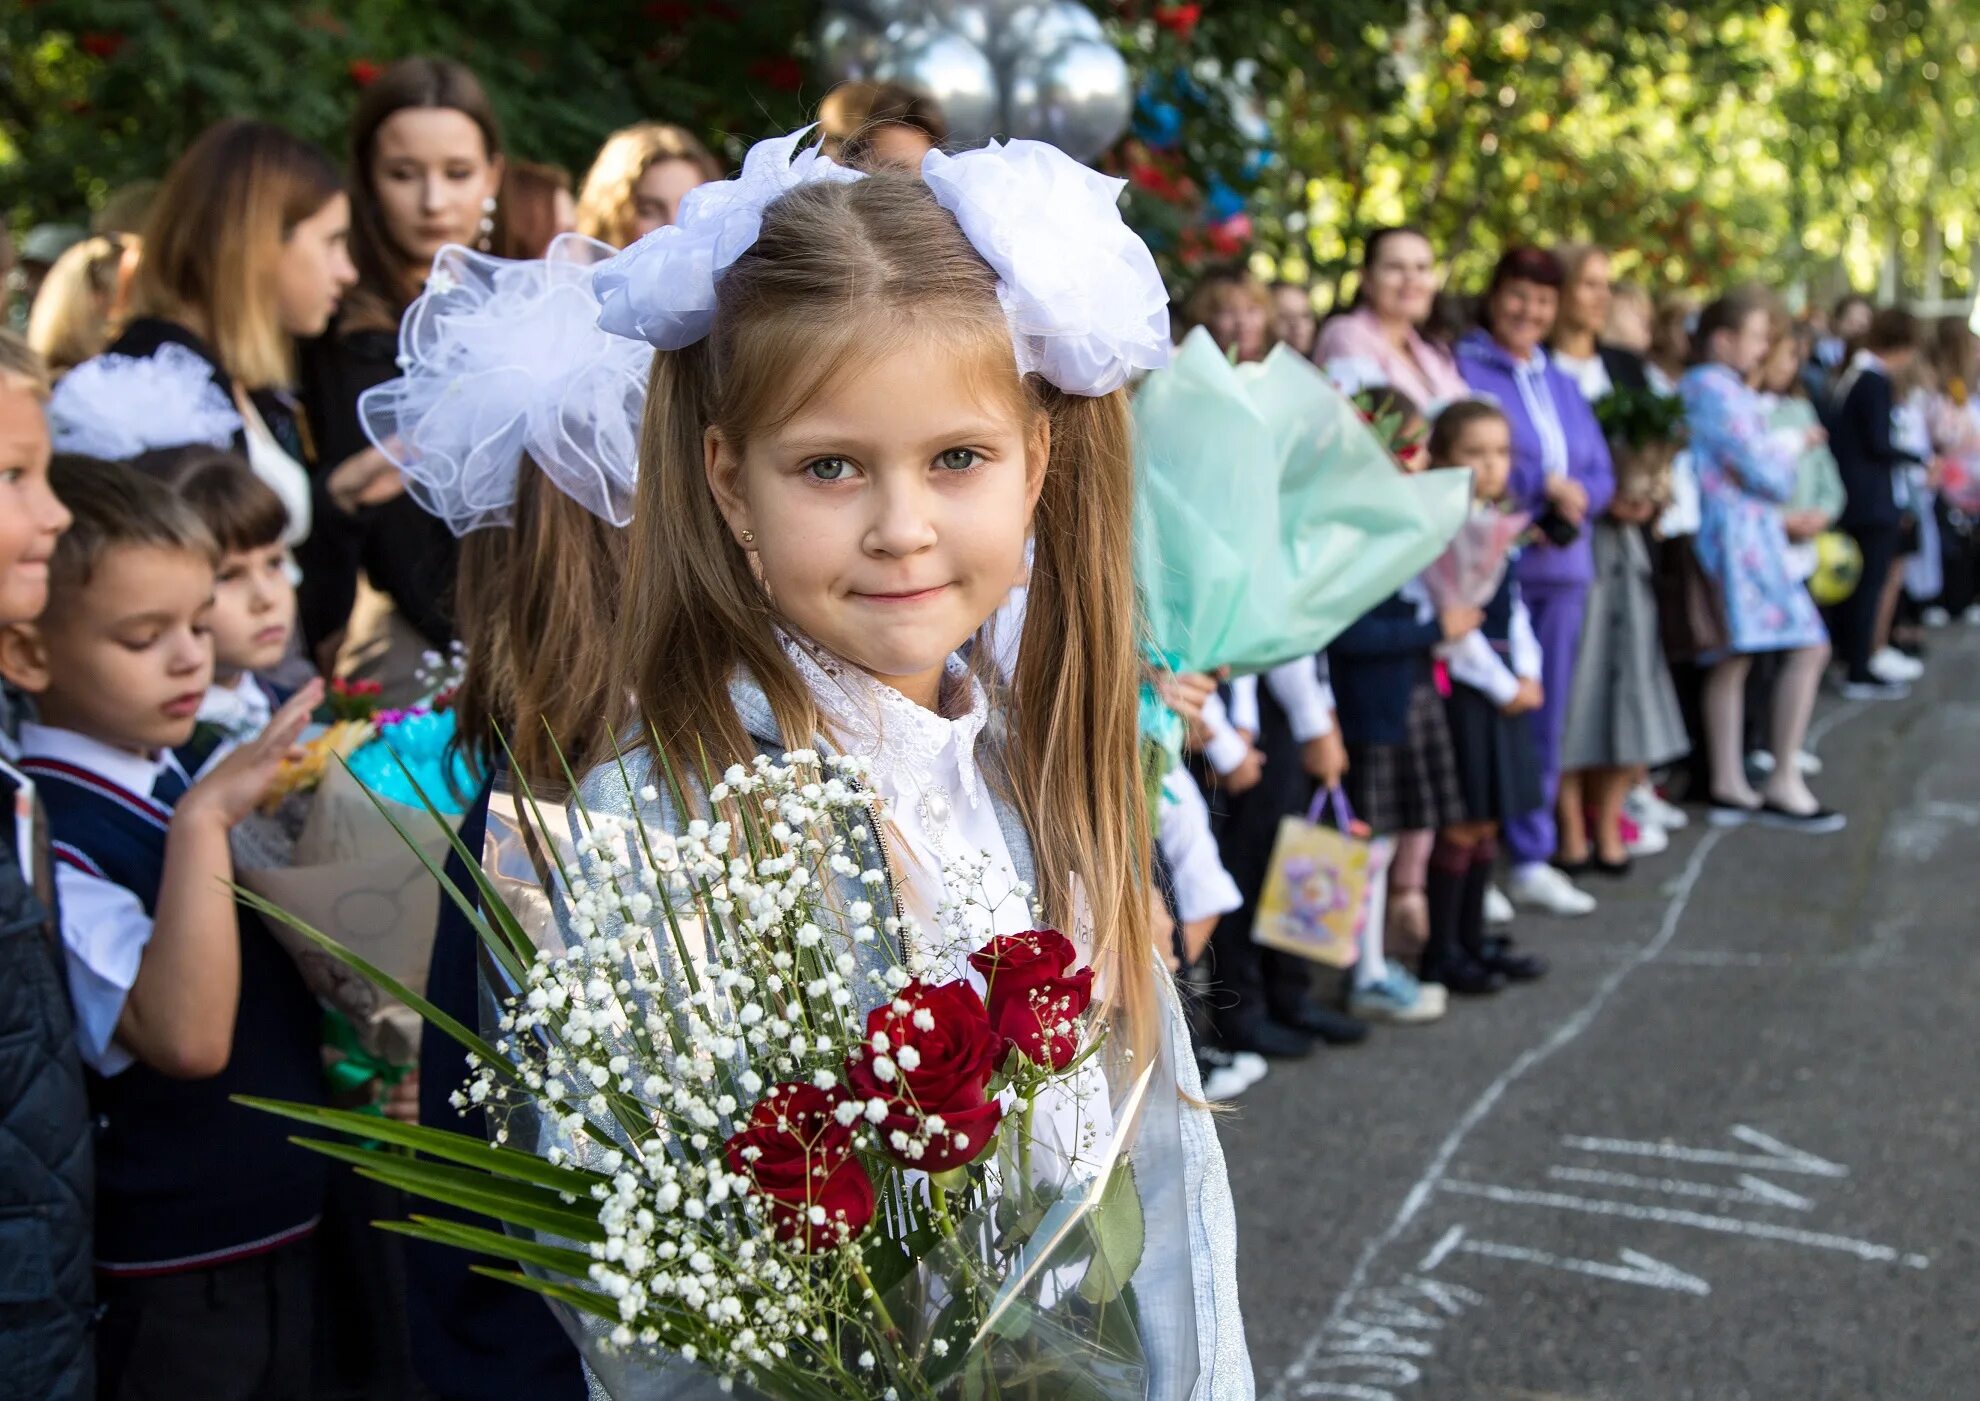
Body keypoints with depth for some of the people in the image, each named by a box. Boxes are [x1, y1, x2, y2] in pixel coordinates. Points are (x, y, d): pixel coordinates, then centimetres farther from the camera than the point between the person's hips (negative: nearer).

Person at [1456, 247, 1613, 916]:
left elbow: (1599, 472, 15)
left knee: (1544, 716, 11)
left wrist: (1575, 497, -7)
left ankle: (1532, 858, 20)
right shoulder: (1461, 369, -3)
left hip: (1559, 566, 7)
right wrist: (1543, 489, -13)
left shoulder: (1561, 382, 19)